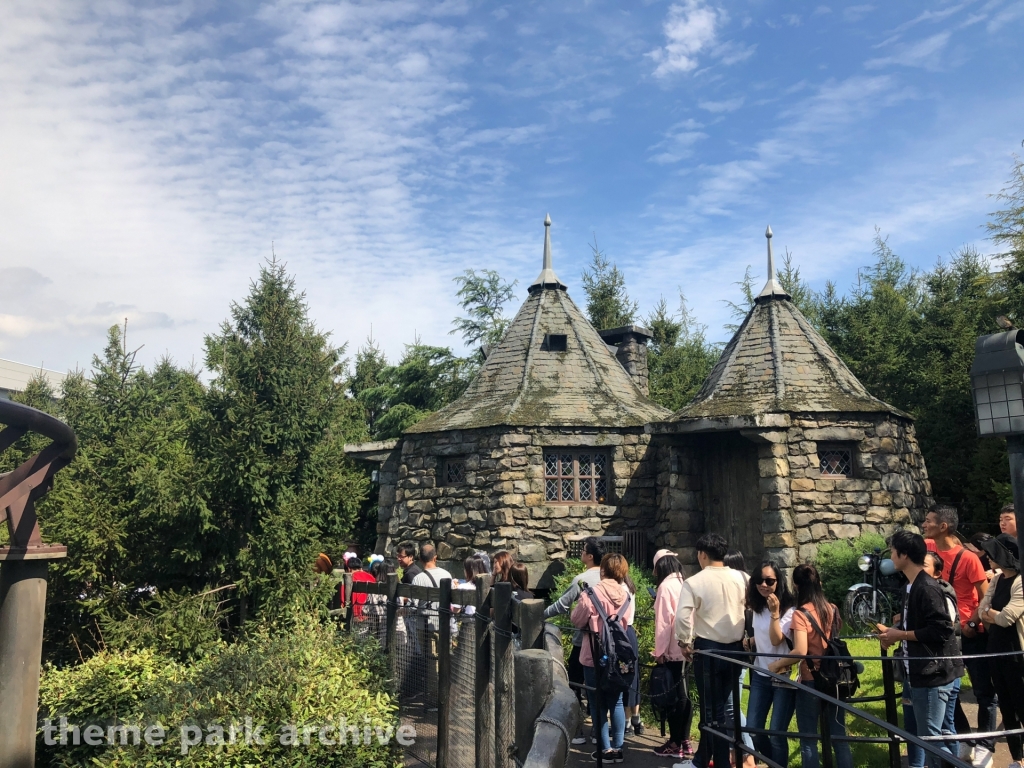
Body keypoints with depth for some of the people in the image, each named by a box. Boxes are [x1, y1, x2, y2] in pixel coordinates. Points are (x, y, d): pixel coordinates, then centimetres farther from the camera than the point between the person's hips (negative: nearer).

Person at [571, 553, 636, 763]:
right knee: (616, 702, 14)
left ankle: (605, 749, 13)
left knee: (598, 703, 8)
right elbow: (627, 624, 6)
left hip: (594, 657, -4)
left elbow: (576, 621, -5)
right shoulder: (627, 596, -2)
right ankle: (617, 748, 18)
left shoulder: (590, 594, -16)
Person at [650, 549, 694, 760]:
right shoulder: (684, 584, 7)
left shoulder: (666, 586, -12)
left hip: (672, 650, -7)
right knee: (683, 695, 14)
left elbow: (664, 620, -15)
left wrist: (659, 651, -9)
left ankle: (675, 744, 10)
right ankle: (685, 742, 21)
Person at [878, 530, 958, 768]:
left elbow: (941, 630, -25)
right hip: (920, 674, 10)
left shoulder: (927, 587, -18)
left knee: (930, 737, -3)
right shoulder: (912, 586, 11)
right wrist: (894, 632, 4)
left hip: (932, 676, -10)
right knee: (928, 736, 17)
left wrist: (900, 635, -17)